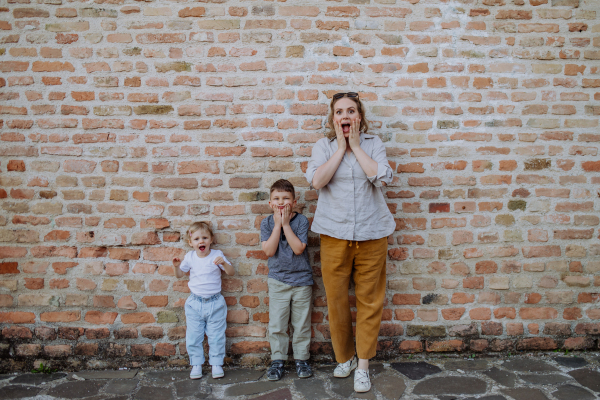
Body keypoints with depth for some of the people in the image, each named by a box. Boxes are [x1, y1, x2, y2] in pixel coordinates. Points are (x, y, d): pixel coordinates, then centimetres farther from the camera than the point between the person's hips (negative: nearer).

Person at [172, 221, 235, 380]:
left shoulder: (217, 255, -6)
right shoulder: (190, 257, 1)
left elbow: (231, 272, -7)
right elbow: (179, 274, 13)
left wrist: (224, 263, -26)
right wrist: (176, 266, -8)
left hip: (215, 303, -2)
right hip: (195, 303, 2)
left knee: (216, 336, 6)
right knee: (193, 336, 7)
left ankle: (217, 364, 20)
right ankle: (196, 365, 21)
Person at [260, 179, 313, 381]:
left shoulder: (301, 220, -6)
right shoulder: (267, 223, -1)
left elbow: (298, 249, -17)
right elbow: (269, 250, -13)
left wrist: (286, 224, -17)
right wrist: (278, 224, -15)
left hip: (301, 280, -1)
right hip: (277, 280, 1)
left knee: (301, 324, 8)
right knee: (276, 324, 3)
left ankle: (301, 358, 23)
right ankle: (277, 360, 17)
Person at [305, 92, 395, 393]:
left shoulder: (373, 143, 4)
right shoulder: (324, 145, 3)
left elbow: (382, 177, -13)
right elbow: (316, 180, -13)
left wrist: (356, 146, -10)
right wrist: (340, 148, -10)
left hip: (371, 233, 0)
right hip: (334, 234, 0)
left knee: (369, 300, 6)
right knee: (336, 300, 7)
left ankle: (363, 365, 20)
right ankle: (344, 358, 28)